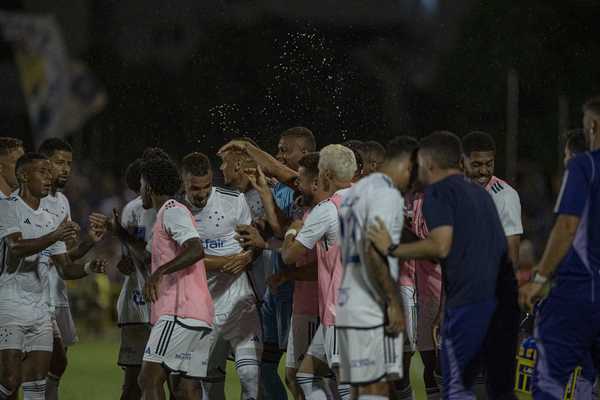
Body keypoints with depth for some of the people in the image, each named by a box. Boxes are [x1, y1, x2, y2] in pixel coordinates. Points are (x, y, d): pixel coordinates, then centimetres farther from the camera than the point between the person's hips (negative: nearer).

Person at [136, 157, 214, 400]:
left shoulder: (172, 211, -7)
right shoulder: (170, 212, 24)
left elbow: (196, 250, -22)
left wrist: (159, 273, -29)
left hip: (181, 313, -10)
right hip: (199, 315, 10)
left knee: (149, 379, -12)